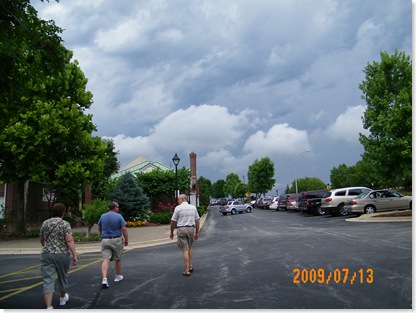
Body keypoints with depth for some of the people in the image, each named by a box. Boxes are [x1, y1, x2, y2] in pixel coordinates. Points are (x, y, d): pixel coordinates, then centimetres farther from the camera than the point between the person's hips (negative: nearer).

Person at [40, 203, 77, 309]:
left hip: (46, 255, 2)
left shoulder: (45, 223, 6)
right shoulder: (65, 224, -8)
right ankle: (63, 297, 42)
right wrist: (74, 255, -13)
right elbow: (69, 241, -16)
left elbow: (41, 239, 17)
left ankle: (48, 307, -14)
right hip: (63, 255, -2)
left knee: (48, 280, -2)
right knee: (62, 277, 20)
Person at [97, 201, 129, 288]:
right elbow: (124, 229, -14)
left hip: (105, 240, 2)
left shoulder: (102, 216, 4)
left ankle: (104, 279, -19)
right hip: (116, 240, -2)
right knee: (118, 259, 16)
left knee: (105, 260, -3)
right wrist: (126, 240, -4)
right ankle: (118, 276, 31)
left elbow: (99, 229, 16)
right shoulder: (119, 216, -9)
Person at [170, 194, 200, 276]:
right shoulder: (193, 207, 8)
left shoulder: (178, 208, -5)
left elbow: (173, 222, -3)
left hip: (182, 229, -4)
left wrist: (171, 232, 10)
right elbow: (197, 221, 8)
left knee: (185, 250, -1)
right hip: (191, 229, 4)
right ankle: (190, 266, 23)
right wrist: (197, 232, 15)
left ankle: (187, 271, 0)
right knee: (189, 248, 22)